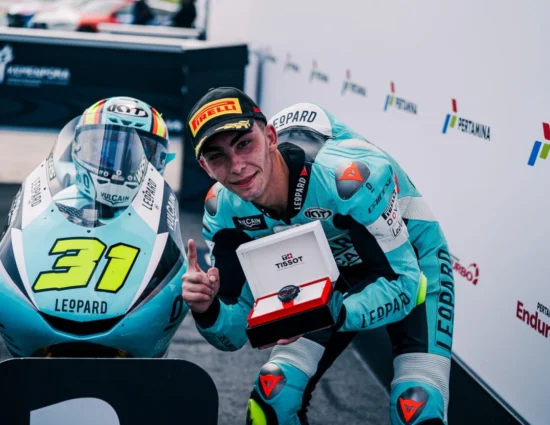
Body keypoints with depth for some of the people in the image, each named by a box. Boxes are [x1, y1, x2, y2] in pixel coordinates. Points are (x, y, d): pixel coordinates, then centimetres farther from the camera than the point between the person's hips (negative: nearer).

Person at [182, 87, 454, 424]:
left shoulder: (348, 175, -37)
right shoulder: (225, 210, -18)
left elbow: (402, 281, -31)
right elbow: (236, 334, -12)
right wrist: (207, 311, -35)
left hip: (413, 266, -4)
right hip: (337, 277, 5)